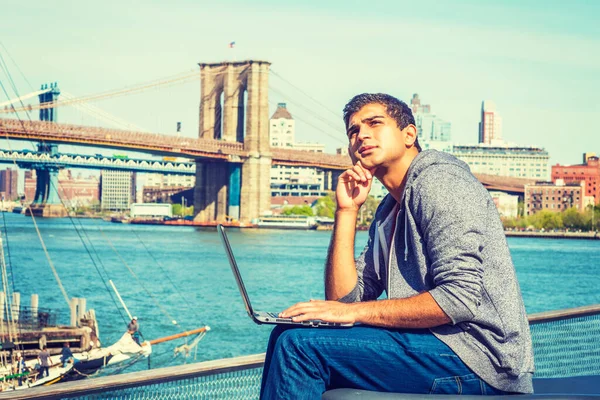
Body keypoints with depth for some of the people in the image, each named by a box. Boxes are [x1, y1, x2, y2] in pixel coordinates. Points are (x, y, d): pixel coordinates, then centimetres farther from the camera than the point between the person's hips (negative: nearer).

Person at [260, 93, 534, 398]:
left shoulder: (439, 181, -10)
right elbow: (344, 298, 11)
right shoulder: (389, 212, 19)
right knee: (287, 335, 9)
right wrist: (347, 210, 5)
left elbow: (462, 298, -21)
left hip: (476, 356, -9)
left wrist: (355, 312, -19)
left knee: (301, 344, -18)